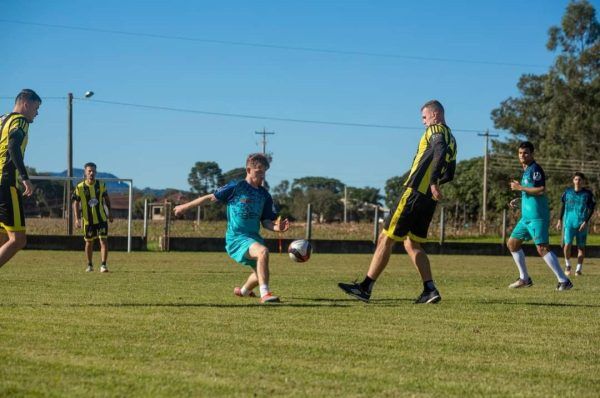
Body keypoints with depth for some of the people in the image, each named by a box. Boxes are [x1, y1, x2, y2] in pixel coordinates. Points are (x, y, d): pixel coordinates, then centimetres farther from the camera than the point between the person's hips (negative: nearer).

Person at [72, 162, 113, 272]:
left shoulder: (101, 185, -3)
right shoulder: (80, 187, -9)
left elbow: (106, 198, 12)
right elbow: (76, 203, -6)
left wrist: (109, 213, 14)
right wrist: (77, 219, -14)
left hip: (101, 218, 0)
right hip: (88, 220, 0)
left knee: (103, 240, -11)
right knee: (89, 242, 11)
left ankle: (103, 265, -10)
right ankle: (89, 265, 27)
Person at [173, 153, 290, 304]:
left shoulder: (265, 195, 9)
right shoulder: (236, 187, -5)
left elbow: (266, 222, 9)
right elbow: (211, 197, 3)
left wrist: (276, 227, -14)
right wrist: (185, 207, 10)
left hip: (253, 237, 7)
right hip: (236, 237, -7)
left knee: (260, 272, 15)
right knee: (263, 251, -33)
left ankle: (243, 291, 48)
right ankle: (265, 294, -37)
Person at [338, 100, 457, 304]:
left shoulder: (435, 130, -6)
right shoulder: (451, 139, 20)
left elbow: (440, 151, -26)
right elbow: (449, 173, 23)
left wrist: (432, 182, -31)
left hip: (414, 193, -9)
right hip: (428, 198, 9)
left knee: (385, 238, -5)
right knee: (412, 244, 14)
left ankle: (366, 287, -5)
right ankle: (430, 290, 3)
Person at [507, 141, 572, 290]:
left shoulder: (535, 169, -10)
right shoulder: (526, 170, 18)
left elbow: (541, 190, -22)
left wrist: (520, 187, -16)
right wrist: (518, 200, 16)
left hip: (537, 217, -10)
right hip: (526, 216, 10)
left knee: (542, 248, -16)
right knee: (512, 243, 14)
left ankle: (564, 281, -14)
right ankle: (524, 279, 21)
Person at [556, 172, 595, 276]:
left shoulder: (587, 194, -1)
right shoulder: (567, 192, 6)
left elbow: (591, 209, -1)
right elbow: (563, 205, 15)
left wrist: (586, 222, -12)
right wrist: (560, 220, 12)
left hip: (582, 224, -1)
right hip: (569, 223, 1)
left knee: (581, 246, 1)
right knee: (567, 244, -10)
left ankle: (579, 269, 9)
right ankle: (567, 265, 12)